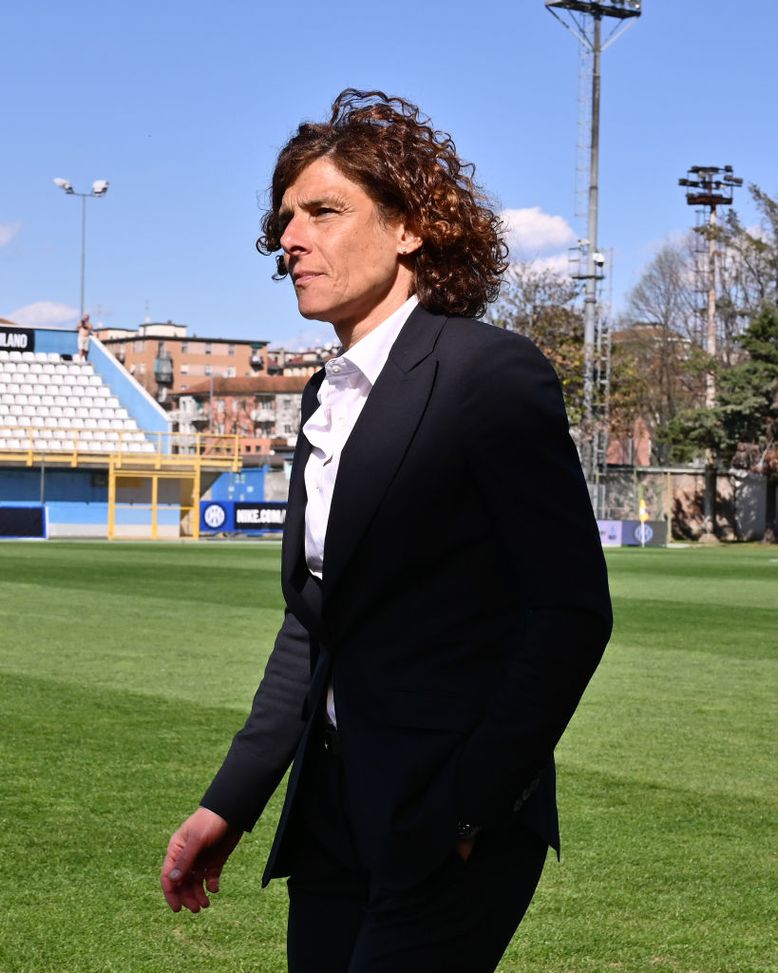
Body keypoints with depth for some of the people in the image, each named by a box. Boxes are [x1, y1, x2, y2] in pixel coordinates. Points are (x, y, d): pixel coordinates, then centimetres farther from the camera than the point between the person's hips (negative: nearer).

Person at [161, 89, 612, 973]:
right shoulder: (325, 398, 14)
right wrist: (230, 804, 12)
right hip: (332, 816, 8)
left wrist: (469, 809, -17)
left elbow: (572, 609, -15)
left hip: (451, 828, -7)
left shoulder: (491, 372, -11)